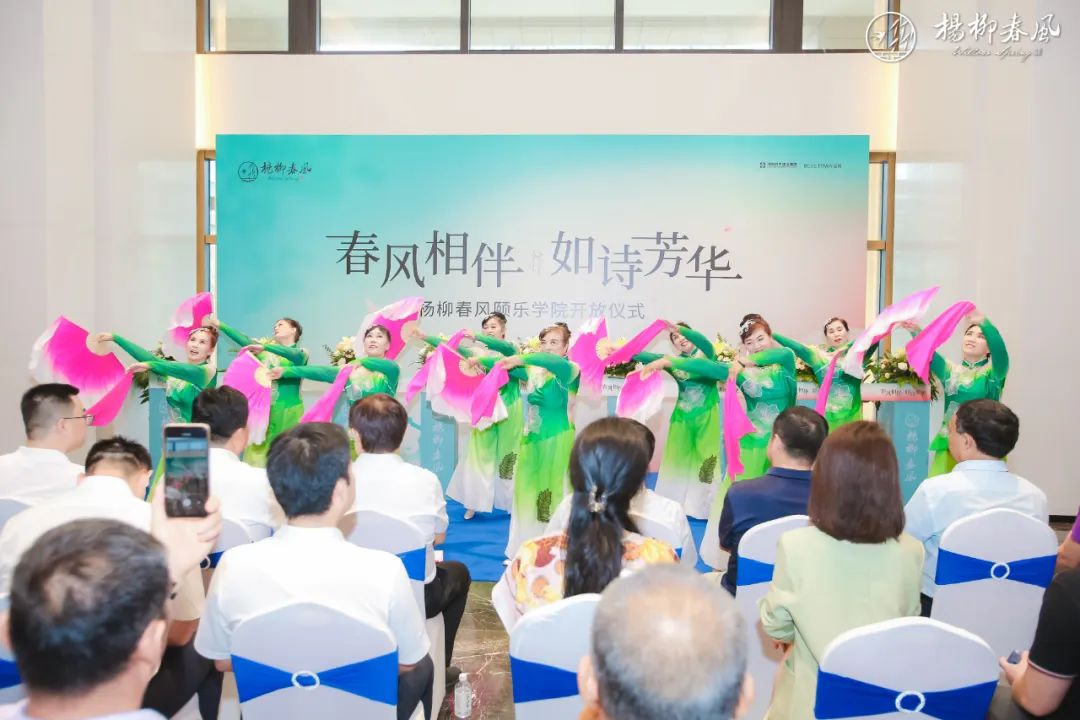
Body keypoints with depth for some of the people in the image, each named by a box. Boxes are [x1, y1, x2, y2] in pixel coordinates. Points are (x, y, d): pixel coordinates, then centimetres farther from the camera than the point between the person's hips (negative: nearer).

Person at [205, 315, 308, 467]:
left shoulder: (301, 353, 0)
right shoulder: (267, 347, 14)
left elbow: (292, 354, -22)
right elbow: (244, 339, 5)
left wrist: (264, 347, -32)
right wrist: (219, 325, -1)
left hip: (286, 410, -4)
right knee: (257, 452, 3)